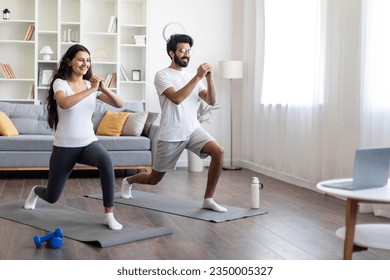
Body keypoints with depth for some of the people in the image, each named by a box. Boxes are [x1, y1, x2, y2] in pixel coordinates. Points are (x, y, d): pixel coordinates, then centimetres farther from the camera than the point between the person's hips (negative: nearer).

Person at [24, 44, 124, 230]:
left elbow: (119, 104, -6)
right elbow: (64, 103, -33)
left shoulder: (92, 84, 2)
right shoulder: (60, 83, -10)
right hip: (64, 147, -2)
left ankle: (109, 216, -24)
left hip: (89, 143, 2)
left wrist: (104, 89, -22)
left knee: (106, 161, -35)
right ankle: (36, 191, 51)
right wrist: (91, 90, -34)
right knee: (52, 197, 10)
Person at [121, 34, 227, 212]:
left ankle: (208, 200, -11)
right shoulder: (162, 75, -8)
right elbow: (177, 98, -25)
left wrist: (209, 79, -16)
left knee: (218, 152, -23)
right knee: (154, 179, 8)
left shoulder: (191, 77, 10)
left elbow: (211, 101, -1)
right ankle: (128, 181, 43)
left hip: (193, 130, 5)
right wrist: (197, 77, -27)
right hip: (171, 136, -4)